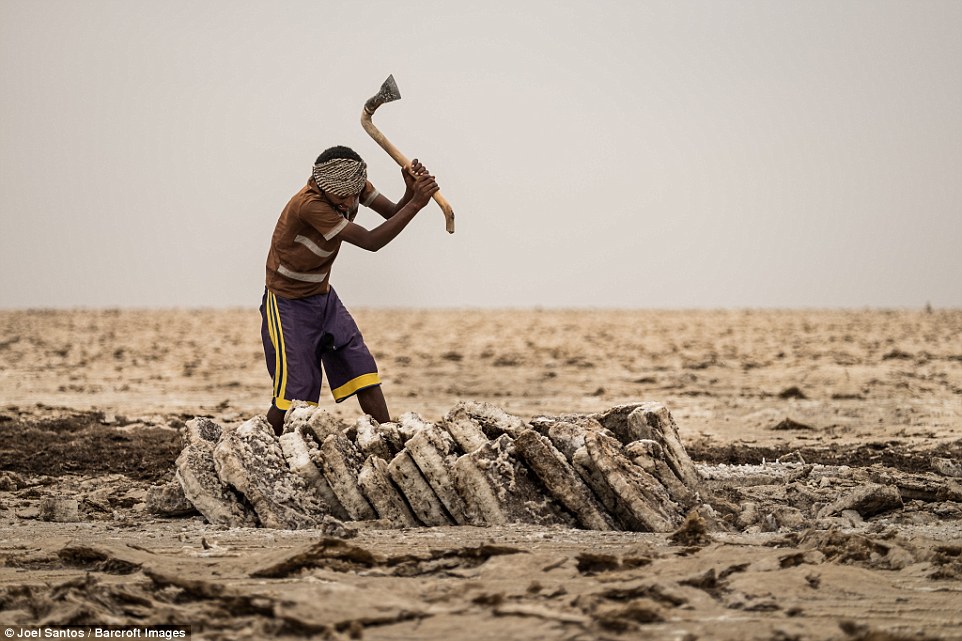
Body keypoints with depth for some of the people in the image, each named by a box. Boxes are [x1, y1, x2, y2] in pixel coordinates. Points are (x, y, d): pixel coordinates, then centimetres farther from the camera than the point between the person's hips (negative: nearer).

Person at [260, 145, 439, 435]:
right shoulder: (309, 204, -32)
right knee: (295, 389, -11)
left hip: (324, 297, 8)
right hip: (287, 302, -8)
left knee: (364, 372, 1)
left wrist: (411, 190, -27)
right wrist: (416, 203, -33)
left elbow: (393, 214, -5)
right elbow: (370, 242, -32)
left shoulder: (350, 184, -9)